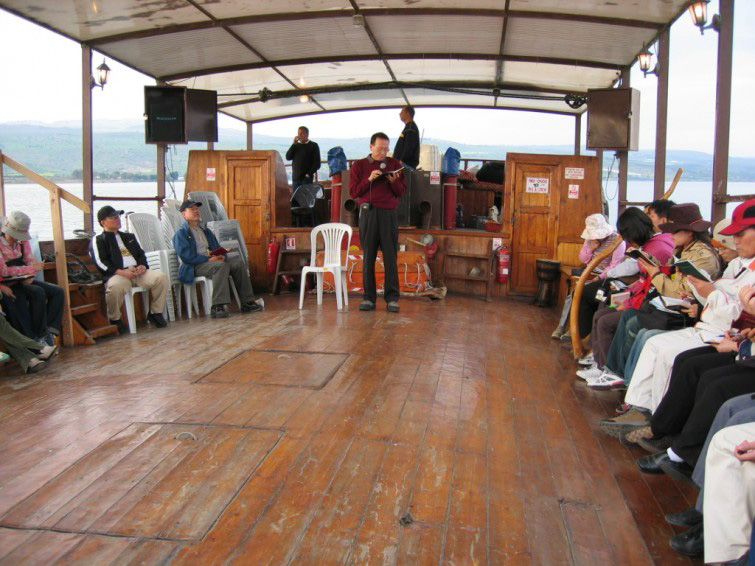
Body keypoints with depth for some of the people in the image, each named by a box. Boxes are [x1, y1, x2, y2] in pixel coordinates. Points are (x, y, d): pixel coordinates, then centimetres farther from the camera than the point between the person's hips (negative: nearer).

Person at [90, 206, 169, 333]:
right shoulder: (98, 240, 11)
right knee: (115, 286, -41)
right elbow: (100, 262, -3)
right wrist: (121, 272, -16)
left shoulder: (129, 237, 31)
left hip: (138, 272, 5)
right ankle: (115, 320, -14)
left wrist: (143, 265, 0)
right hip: (117, 274, -5)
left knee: (162, 277, -22)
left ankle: (155, 313, -5)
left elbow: (141, 254, 25)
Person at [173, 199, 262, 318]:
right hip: (195, 266, -7)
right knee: (221, 266, -35)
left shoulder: (206, 231, 26)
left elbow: (218, 248, 24)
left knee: (238, 262, -16)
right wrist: (208, 259, -20)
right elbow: (185, 255, -12)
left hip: (211, 261, 7)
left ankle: (247, 302, -17)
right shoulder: (181, 233, 3)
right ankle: (217, 306, -41)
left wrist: (221, 256, -2)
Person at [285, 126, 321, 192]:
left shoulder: (313, 146, 3)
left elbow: (317, 163, -3)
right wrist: (294, 144, -1)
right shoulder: (296, 145, 16)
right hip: (295, 177, 4)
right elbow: (288, 157, 5)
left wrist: (309, 174, -12)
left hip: (306, 178, -4)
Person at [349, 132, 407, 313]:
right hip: (368, 213, 0)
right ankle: (369, 298, 6)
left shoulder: (394, 164, 12)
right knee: (368, 257, 1)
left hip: (389, 214, 0)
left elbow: (402, 192, 10)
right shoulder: (359, 165, 10)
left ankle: (392, 298, -1)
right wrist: (369, 179, -10)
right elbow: (353, 192, 3)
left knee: (391, 257, -3)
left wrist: (394, 181, -10)